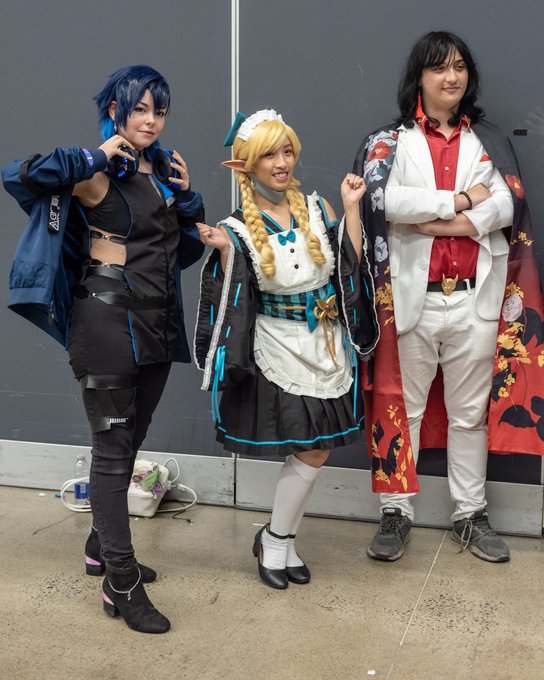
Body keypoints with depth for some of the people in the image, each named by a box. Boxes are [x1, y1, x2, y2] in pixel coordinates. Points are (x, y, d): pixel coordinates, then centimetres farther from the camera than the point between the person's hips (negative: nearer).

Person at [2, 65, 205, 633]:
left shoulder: (163, 171, 10)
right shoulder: (97, 174, -10)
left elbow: (186, 248, 17)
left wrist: (185, 195, 2)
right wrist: (92, 157, -23)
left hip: (156, 324, 7)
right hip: (107, 320, -7)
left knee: (128, 443, 18)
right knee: (113, 448, -2)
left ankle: (104, 547, 36)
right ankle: (121, 584, 6)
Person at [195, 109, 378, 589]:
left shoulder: (316, 207, 4)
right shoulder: (238, 229, -5)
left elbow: (352, 264, 0)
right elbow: (234, 301, -10)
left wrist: (352, 207, -3)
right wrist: (223, 251, -22)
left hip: (328, 347, 4)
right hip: (280, 353, -4)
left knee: (317, 450, 7)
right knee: (312, 452, -5)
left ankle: (280, 540, 27)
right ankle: (276, 541, 18)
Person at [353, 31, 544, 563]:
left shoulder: (488, 140, 11)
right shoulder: (389, 141, 4)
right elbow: (385, 199, -15)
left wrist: (434, 221, -14)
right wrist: (462, 200, -10)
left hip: (475, 297, 2)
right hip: (412, 295, -2)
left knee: (470, 413, 10)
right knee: (402, 408, 4)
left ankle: (470, 515, 21)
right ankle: (396, 513, 15)